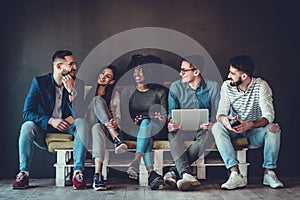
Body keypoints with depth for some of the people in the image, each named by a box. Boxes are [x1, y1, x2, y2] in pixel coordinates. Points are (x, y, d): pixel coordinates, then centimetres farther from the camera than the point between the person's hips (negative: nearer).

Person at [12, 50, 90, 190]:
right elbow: (27, 112, -12)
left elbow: (79, 114, -10)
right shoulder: (39, 82, -4)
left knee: (81, 122, -28)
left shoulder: (76, 84, -1)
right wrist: (50, 120, -27)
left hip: (66, 130, 1)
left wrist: (72, 90, -21)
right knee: (27, 126, -29)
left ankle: (78, 173, -32)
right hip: (44, 132, 0)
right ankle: (23, 173, -23)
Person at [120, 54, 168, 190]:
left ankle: (136, 161, -53)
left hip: (156, 129, -1)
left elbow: (165, 115, 7)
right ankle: (152, 173, -53)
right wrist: (133, 121, -12)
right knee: (147, 138, -36)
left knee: (145, 123, -37)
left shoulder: (159, 91, 12)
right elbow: (123, 117, 9)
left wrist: (160, 118, -16)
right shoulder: (127, 92, 15)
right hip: (132, 130, 1)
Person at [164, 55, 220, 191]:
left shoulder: (213, 87, 1)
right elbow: (172, 112, 3)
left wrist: (212, 124, -23)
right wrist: (171, 123, -21)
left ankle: (174, 171, -39)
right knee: (173, 135, -34)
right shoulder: (176, 87, 5)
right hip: (183, 128, 1)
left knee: (209, 134, -37)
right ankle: (186, 175, -49)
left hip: (204, 129, -1)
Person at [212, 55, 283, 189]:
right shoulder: (227, 86, -6)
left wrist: (251, 124, -43)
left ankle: (269, 173, -21)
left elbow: (268, 116, -22)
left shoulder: (261, 86, -14)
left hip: (256, 131, -2)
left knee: (274, 128, -32)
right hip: (234, 130, 2)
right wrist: (224, 119, -38)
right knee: (217, 127, -29)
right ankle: (236, 175, -37)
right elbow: (221, 113, -11)